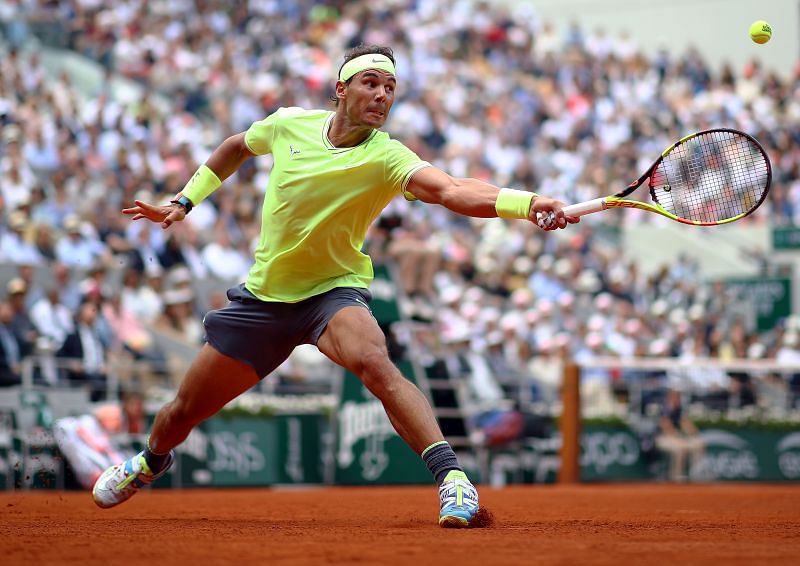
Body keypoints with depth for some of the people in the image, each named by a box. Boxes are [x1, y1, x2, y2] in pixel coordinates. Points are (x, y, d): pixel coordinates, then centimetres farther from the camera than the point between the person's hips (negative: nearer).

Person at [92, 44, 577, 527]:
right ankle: (152, 461, 48)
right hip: (264, 294, 4)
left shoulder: (386, 157, -21)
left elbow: (453, 192, -40)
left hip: (334, 291, -4)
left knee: (374, 362, -38)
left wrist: (526, 203, -56)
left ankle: (453, 479, -41)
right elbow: (237, 147, 16)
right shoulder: (288, 125, -8)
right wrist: (184, 201, 13)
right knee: (183, 412, 13)